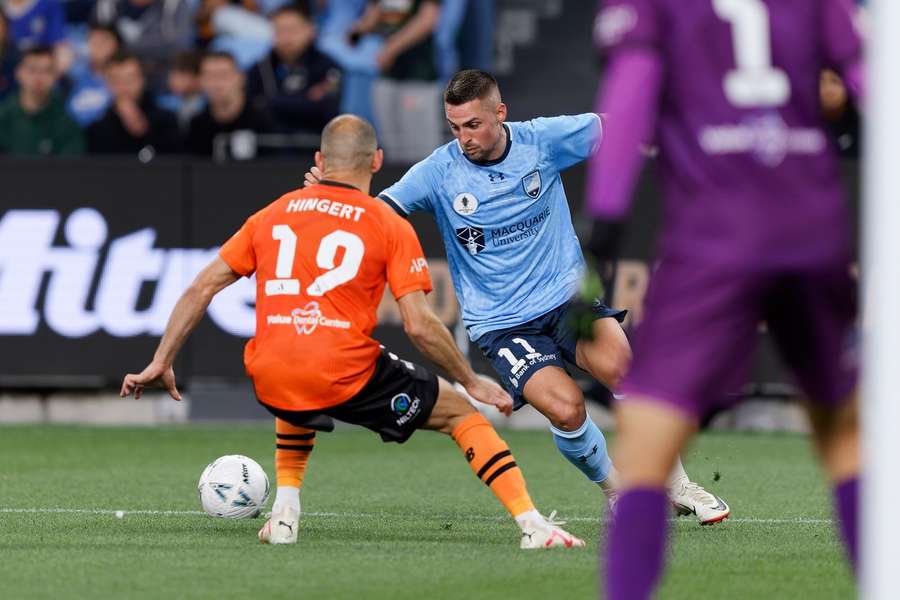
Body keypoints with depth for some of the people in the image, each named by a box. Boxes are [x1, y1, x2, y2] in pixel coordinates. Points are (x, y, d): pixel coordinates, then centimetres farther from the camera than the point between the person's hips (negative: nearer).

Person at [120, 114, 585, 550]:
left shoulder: (272, 215, 17)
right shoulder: (390, 226, 4)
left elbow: (200, 289, 15)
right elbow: (419, 326, -3)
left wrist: (161, 362, 22)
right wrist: (473, 383, 9)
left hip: (270, 381, 4)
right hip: (346, 375, -4)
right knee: (460, 414, 13)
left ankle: (284, 512, 25)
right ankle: (530, 523, 0)